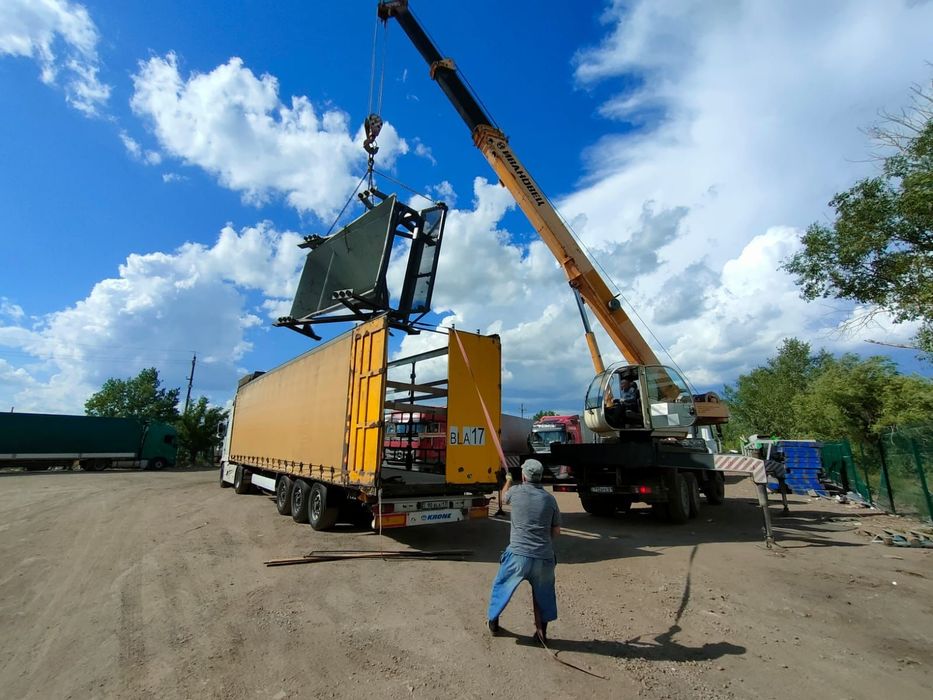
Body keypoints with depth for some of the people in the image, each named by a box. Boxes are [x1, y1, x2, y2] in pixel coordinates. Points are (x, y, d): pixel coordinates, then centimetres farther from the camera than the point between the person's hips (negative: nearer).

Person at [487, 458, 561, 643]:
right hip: (544, 557, 2)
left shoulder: (516, 492, -5)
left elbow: (504, 495, 21)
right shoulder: (550, 499, 1)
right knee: (543, 594, 26)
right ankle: (542, 632, 31)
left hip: (518, 554, -1)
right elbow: (556, 531, 7)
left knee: (501, 586, 22)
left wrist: (508, 480, 40)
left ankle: (492, 622, 37)